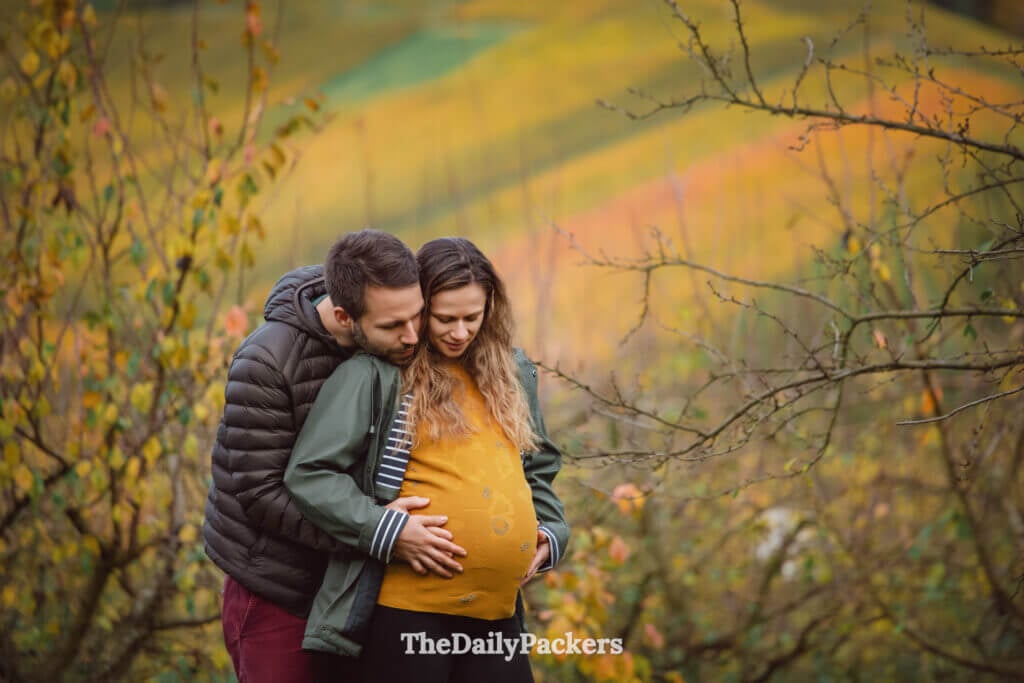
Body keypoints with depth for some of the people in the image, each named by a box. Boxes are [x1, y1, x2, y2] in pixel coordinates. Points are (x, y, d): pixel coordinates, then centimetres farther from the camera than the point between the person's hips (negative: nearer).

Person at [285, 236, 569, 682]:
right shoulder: (376, 373, -5)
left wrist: (551, 530, 12)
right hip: (409, 608, -6)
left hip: (498, 610, 6)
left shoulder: (512, 372, 15)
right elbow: (308, 472, -8)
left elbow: (539, 467, 29)